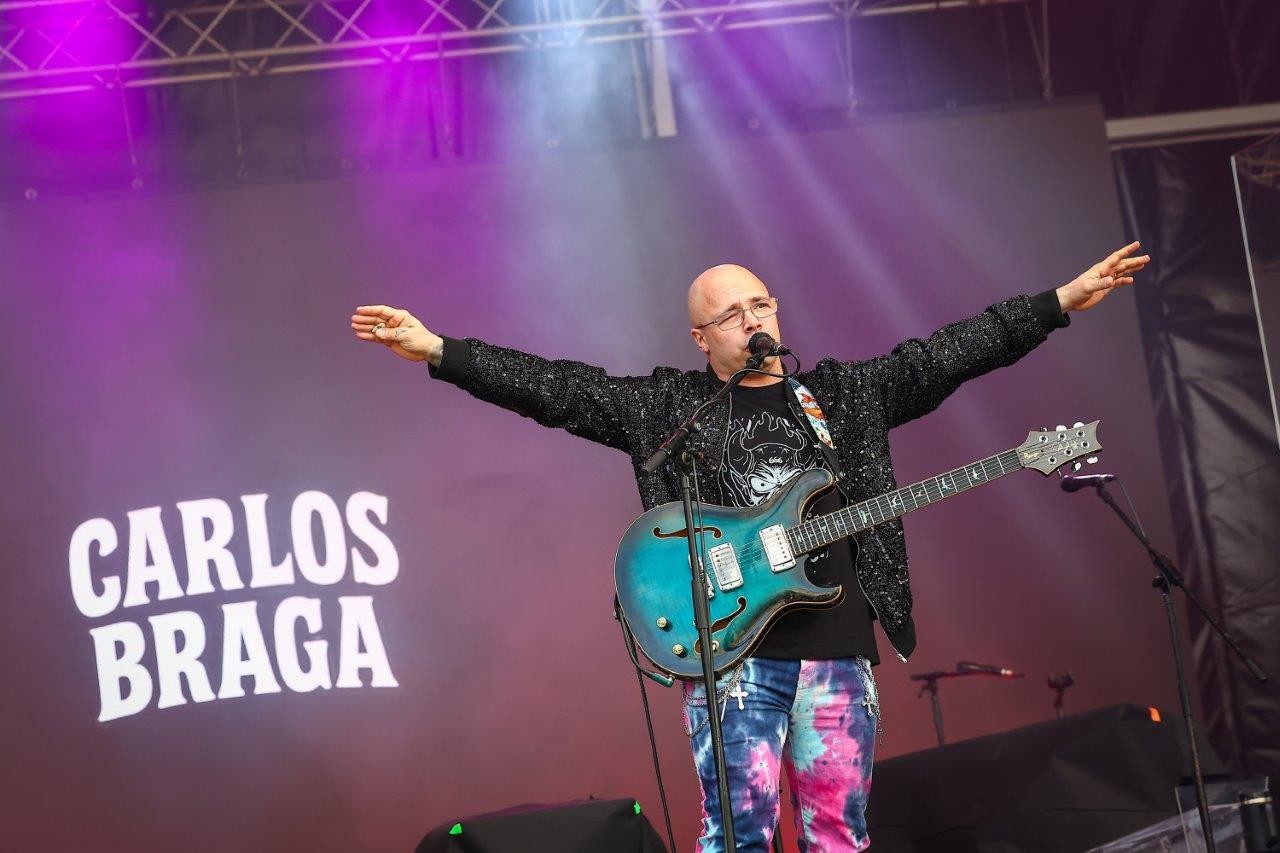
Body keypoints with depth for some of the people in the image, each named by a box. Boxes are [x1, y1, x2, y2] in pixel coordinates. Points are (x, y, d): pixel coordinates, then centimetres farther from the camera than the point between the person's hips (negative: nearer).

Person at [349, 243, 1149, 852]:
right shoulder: (667, 404, 8)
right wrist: (435, 349, -5)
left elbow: (955, 350, 12)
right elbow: (554, 387, 2)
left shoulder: (844, 393, 14)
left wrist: (1066, 299, 8)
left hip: (838, 649, 3)